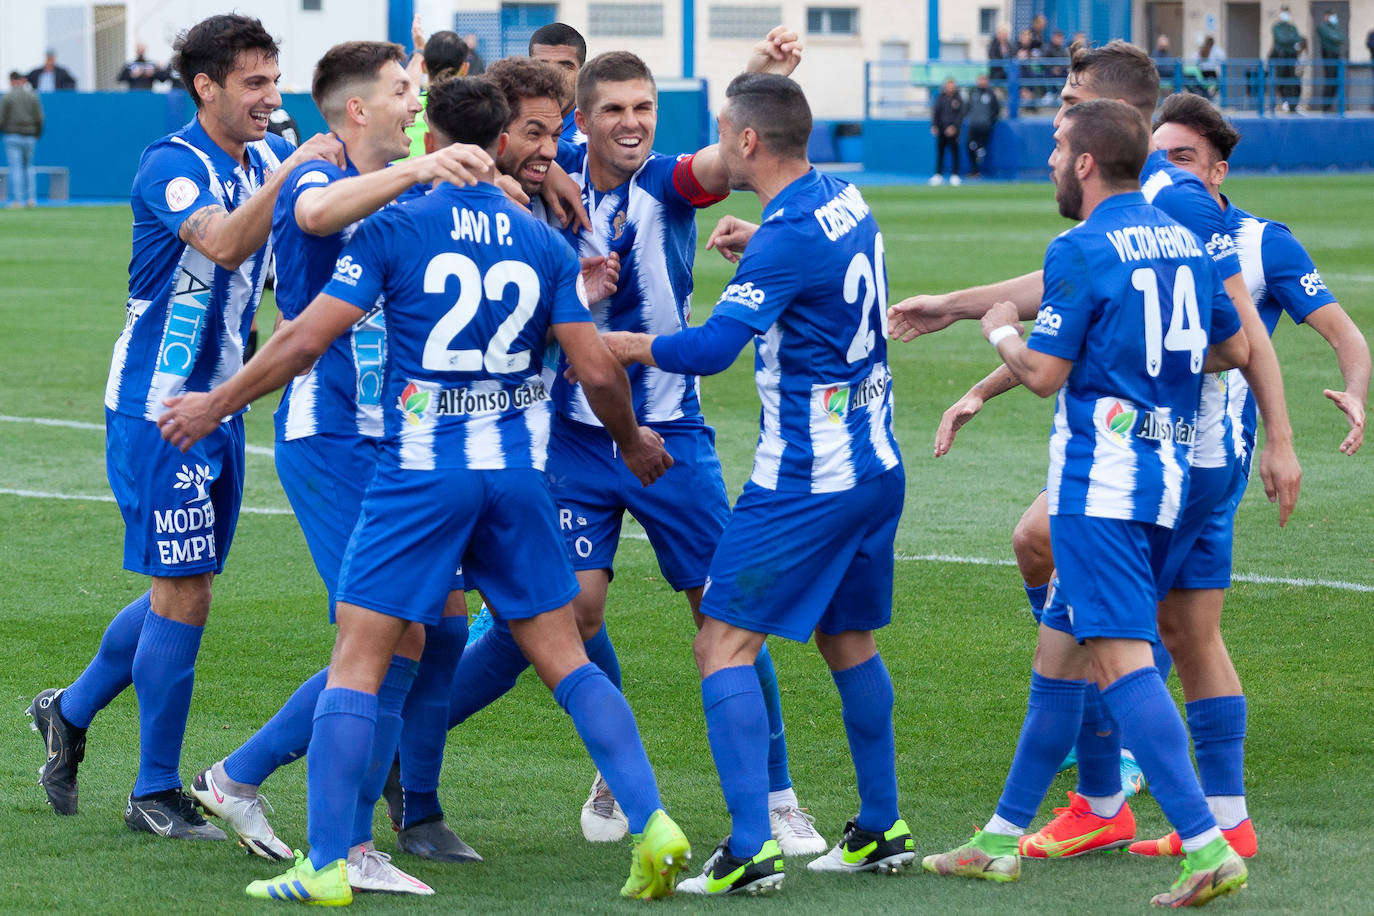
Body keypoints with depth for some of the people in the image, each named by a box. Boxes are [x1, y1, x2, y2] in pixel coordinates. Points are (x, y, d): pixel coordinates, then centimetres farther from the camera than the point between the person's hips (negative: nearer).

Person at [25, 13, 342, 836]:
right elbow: (224, 244, -35)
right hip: (158, 408, -8)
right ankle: (157, 792, 5)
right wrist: (290, 172, -41)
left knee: (183, 592, 15)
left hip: (220, 409, 8)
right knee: (184, 595, -5)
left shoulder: (269, 159, 7)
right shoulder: (172, 167, -17)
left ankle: (71, 712, 35)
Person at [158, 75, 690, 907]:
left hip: (420, 474, -3)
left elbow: (307, 338, -7)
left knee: (358, 659, 1)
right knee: (564, 655, 12)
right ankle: (652, 823, 5)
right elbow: (598, 370, 2)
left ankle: (327, 864, -4)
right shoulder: (543, 241, 5)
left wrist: (214, 405, 6)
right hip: (517, 472, 3)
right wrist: (633, 442, 22)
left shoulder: (395, 228, -5)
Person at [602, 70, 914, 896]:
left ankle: (751, 850, -13)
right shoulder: (844, 200, 7)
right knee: (848, 640, 20)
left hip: (807, 480, -9)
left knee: (724, 643, -6)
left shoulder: (790, 237, -20)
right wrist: (760, 238, 27)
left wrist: (616, 344, -10)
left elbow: (713, 347, -22)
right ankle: (882, 830, 26)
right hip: (875, 464, 9)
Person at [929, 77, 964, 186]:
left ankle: (955, 175, 6)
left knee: (954, 152, 0)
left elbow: (960, 114, -1)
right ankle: (938, 175, 7)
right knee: (940, 151, 1)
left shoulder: (958, 98, 1)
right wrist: (934, 126, -6)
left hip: (953, 129, -2)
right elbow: (935, 112, 6)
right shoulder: (940, 98, 5)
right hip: (941, 129, 2)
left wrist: (954, 127, -13)